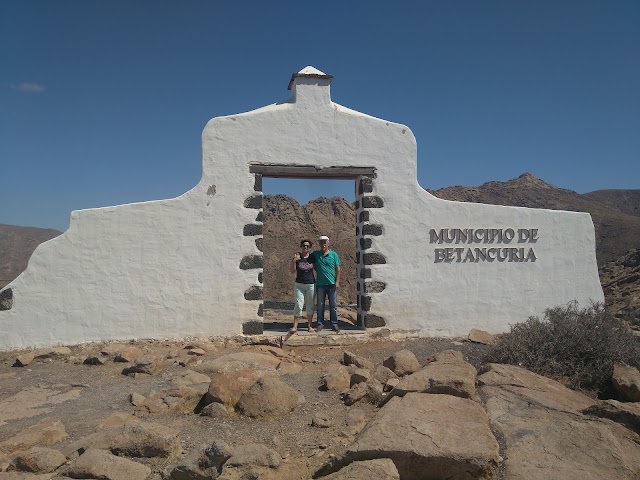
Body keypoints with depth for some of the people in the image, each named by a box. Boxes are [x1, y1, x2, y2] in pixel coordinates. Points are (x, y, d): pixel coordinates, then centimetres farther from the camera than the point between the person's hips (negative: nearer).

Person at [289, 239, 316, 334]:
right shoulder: (297, 256, -1)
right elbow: (292, 271, -3)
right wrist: (294, 261, -16)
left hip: (311, 284, 1)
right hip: (299, 284, -1)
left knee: (310, 305, 7)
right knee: (298, 305, -7)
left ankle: (309, 325, 19)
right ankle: (295, 326, -2)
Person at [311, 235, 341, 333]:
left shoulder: (333, 254, 3)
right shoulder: (315, 254, 5)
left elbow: (338, 269, 2)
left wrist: (337, 282, -5)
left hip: (332, 284, -1)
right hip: (320, 284, 1)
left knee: (333, 305, 3)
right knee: (320, 305, 6)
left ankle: (334, 324, 11)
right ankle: (320, 323, 14)